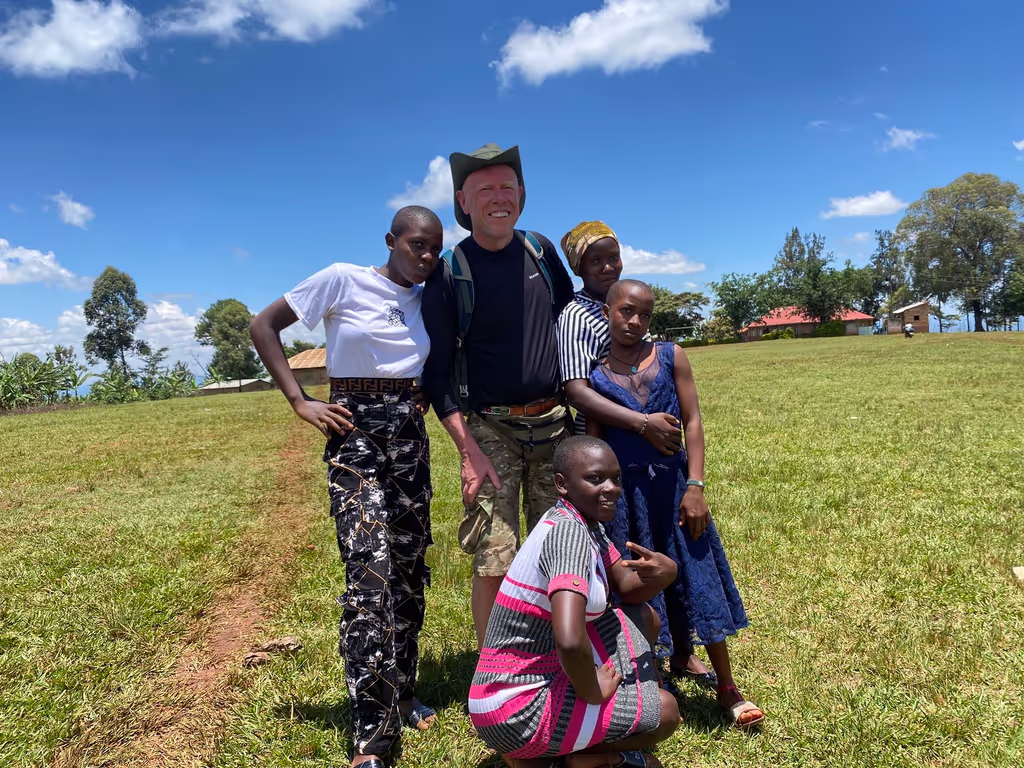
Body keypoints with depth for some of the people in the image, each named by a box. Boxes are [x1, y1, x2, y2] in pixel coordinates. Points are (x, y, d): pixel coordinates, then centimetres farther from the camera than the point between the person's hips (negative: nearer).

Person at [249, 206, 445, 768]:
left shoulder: (427, 301, 9)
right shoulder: (343, 280, -6)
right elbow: (263, 326, -3)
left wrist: (422, 401, 3)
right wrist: (300, 401, -10)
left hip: (410, 433, 6)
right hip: (354, 432, -5)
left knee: (409, 567, 9)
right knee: (370, 570, -15)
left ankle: (402, 696, 27)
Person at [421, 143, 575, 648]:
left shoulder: (541, 251, 7)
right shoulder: (448, 274, -5)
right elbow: (436, 370, -5)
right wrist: (468, 450, -14)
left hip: (553, 423, 4)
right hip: (490, 429, -4)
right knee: (494, 564, -5)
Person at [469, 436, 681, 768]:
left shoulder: (586, 521, 4)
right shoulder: (569, 532, -25)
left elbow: (626, 586, 12)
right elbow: (570, 641, -38)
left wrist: (661, 573, -11)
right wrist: (593, 691, -18)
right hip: (516, 712, -9)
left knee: (643, 618, 14)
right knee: (665, 711, -7)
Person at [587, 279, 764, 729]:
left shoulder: (671, 357, 2)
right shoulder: (594, 376, 1)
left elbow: (692, 422, -1)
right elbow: (594, 442, 2)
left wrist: (695, 486, -9)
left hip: (673, 484, 1)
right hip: (623, 491, 0)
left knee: (698, 578, 5)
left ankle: (727, 687, 21)